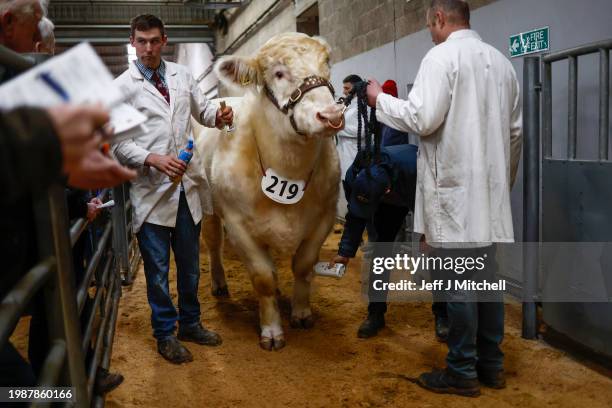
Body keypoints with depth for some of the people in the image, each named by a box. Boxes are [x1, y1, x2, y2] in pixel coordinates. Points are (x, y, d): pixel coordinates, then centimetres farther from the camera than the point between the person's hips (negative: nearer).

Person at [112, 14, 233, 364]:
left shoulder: (182, 75, 9)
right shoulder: (122, 86, -3)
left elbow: (202, 111, 17)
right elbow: (118, 142, -6)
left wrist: (219, 117, -7)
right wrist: (153, 159, -21)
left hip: (188, 185, 4)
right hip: (151, 190, -4)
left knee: (190, 263, 16)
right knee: (158, 269, 6)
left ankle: (190, 323, 34)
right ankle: (165, 334, 23)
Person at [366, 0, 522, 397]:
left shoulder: (442, 56, -8)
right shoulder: (501, 61, 14)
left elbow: (422, 118, -17)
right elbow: (515, 130, 18)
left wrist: (381, 99, -1)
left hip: (453, 188, -7)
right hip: (490, 190, 8)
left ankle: (462, 372, 9)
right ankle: (491, 364, 24)